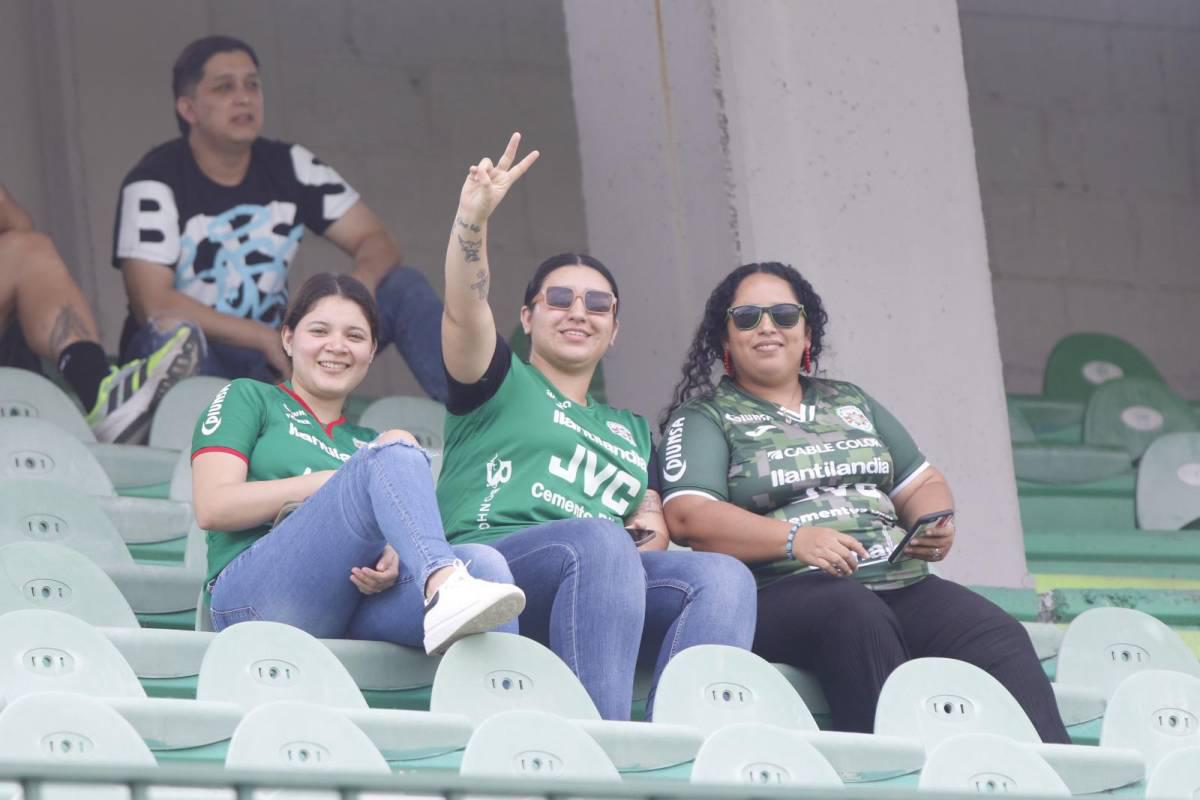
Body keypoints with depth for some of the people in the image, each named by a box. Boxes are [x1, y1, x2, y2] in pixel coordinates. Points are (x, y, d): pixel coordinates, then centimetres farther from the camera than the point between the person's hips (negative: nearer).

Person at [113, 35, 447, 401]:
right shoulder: (154, 184, -12)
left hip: (276, 351, 5)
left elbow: (376, 241, 0)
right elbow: (153, 304, -22)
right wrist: (266, 338, -27)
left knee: (402, 286, -9)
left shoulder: (292, 168, 2)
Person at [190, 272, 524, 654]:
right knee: (395, 447, -24)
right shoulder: (248, 400, 20)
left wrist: (392, 559, -8)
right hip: (255, 598, -5)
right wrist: (333, 481, -2)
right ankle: (444, 584, -51)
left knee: (483, 562, -26)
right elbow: (212, 507, 3)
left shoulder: (366, 442, 33)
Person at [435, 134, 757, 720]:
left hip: (601, 585, 5)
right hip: (490, 557, -5)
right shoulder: (501, 385, 22)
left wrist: (650, 535, 0)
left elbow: (652, 527, 27)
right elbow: (464, 311, 2)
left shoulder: (631, 431, 37)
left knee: (722, 576, -25)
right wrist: (472, 216, -16)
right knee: (599, 543, -38)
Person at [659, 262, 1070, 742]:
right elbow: (687, 517, -6)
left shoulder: (850, 402, 28)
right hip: (780, 593, -5)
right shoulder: (703, 418, 10)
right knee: (859, 617, -38)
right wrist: (795, 539, -20)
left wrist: (935, 523, 3)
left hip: (901, 584, 5)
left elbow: (921, 484, 28)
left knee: (998, 638, -23)